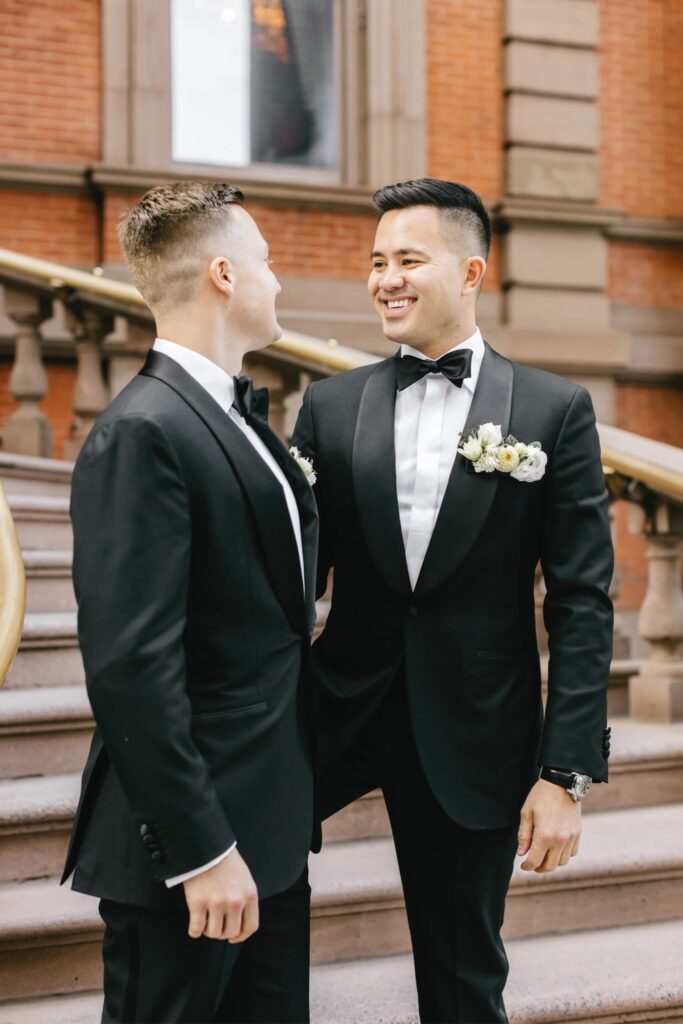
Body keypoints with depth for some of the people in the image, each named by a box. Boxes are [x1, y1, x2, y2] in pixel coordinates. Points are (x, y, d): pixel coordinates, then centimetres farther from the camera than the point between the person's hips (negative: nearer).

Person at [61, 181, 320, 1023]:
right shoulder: (141, 433, -18)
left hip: (270, 825, 9)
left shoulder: (234, 413, 11)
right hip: (198, 836, -9)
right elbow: (131, 666, -24)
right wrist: (200, 851, -22)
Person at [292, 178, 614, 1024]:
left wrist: (567, 772, -10)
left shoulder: (555, 411, -4)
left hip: (474, 732, -2)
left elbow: (582, 602, -5)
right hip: (341, 704, 2)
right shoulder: (330, 405, 3)